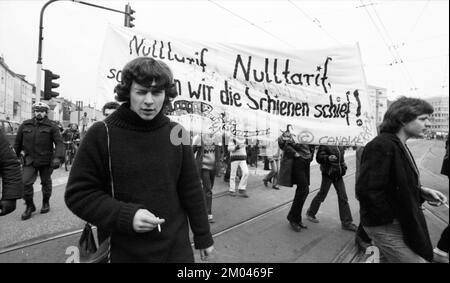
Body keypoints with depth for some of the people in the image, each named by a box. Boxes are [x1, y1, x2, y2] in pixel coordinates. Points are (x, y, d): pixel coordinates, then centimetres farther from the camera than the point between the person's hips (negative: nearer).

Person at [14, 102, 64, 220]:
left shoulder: (52, 126, -3)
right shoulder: (25, 125, 7)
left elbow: (59, 143, -11)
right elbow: (18, 142, 15)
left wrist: (58, 157, -24)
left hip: (46, 161, -2)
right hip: (29, 160, 2)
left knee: (46, 182, 11)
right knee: (25, 183, -7)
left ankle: (46, 203, 31)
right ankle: (29, 206, 11)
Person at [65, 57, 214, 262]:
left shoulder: (176, 134, -3)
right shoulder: (101, 135, -11)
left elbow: (191, 191, 1)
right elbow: (78, 194, -7)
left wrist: (203, 237, 7)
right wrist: (125, 215, -21)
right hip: (123, 253, -2)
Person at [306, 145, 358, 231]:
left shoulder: (341, 146, 7)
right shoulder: (325, 145, -13)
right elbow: (319, 157, -17)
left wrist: (344, 167, 13)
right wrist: (328, 158, -33)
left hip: (338, 174, 6)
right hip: (328, 173, -6)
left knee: (343, 197, 6)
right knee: (322, 194, 6)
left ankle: (346, 222, 16)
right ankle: (310, 213, 29)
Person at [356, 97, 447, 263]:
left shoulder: (399, 145, 8)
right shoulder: (381, 146, -23)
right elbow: (367, 191, -28)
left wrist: (421, 191, 2)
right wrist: (393, 217, -19)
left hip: (399, 223, 10)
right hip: (385, 226, -10)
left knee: (387, 258, 22)